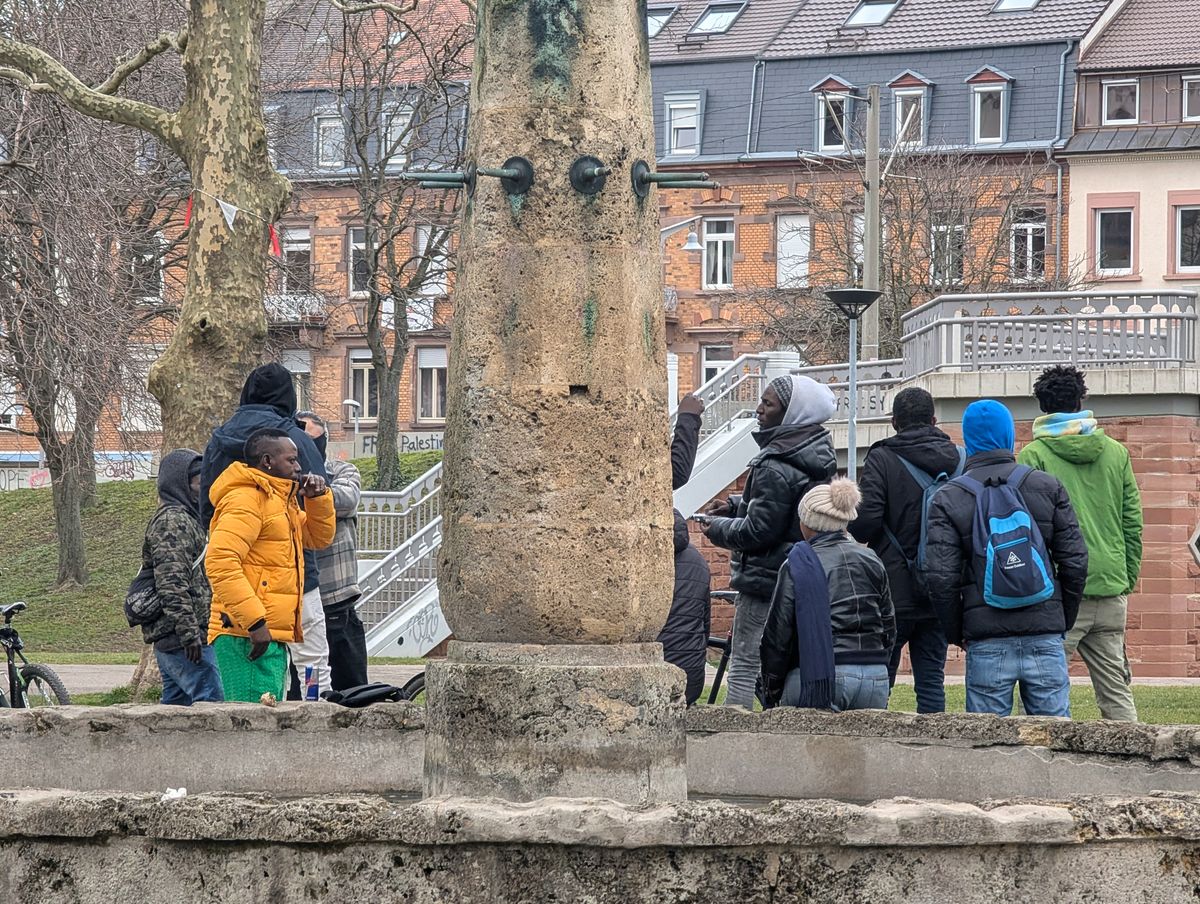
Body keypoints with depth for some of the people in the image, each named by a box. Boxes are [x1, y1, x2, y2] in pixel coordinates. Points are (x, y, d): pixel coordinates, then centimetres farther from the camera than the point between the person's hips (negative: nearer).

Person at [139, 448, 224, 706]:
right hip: (187, 641, -11)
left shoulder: (188, 519, 24)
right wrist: (189, 632, -23)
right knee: (214, 704, -17)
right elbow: (172, 583, -19)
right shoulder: (172, 521, -10)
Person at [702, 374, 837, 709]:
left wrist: (718, 528, -3)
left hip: (767, 580, -9)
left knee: (744, 667, -5)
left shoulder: (775, 468, -20)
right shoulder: (815, 458, 8)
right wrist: (735, 505, 14)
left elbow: (759, 530, -19)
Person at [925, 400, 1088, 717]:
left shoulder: (948, 499, 2)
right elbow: (1075, 562, 5)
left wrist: (957, 633, 10)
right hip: (1045, 636, 1)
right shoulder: (1047, 486, 7)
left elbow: (940, 578, -4)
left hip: (987, 643, -1)